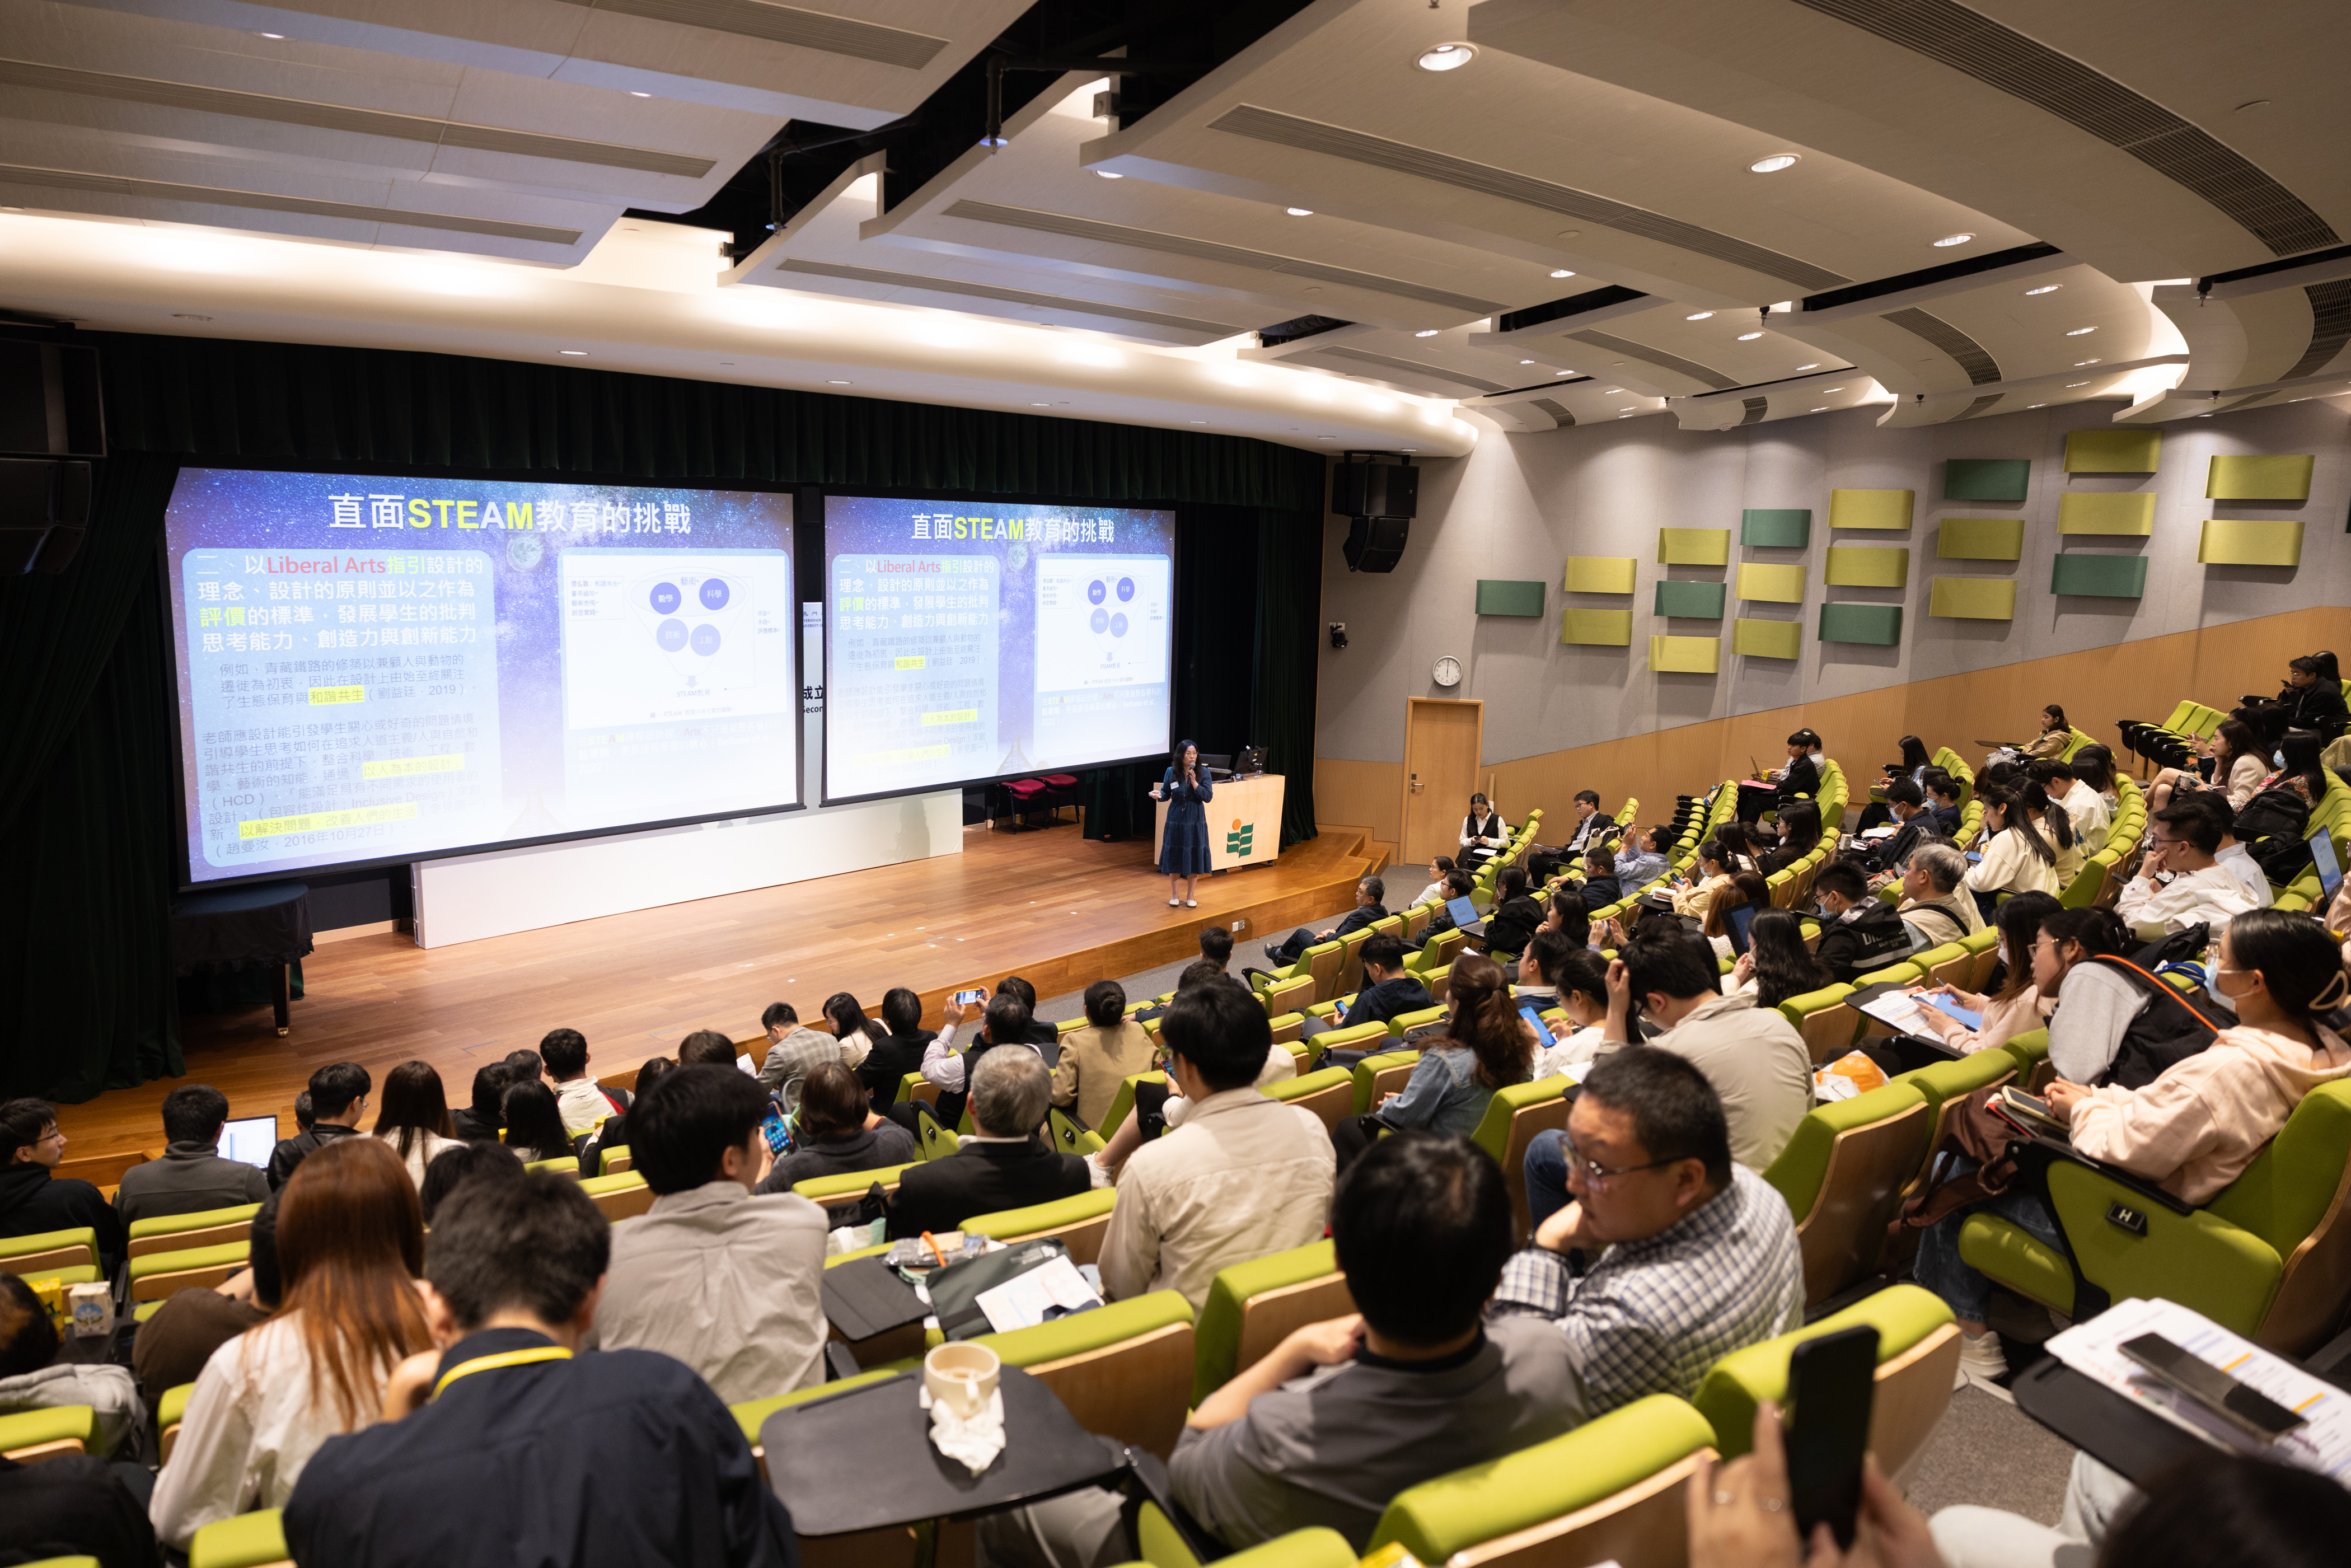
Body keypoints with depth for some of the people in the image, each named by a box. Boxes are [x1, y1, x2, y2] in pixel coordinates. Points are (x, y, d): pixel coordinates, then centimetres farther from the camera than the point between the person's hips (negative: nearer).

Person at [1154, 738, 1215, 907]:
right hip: (1176, 820, 1)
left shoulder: (1203, 772, -5)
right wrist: (1159, 795, -17)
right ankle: (1174, 895, 20)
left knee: (1193, 857, 3)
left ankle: (1190, 896, 18)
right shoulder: (1171, 772, -2)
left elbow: (1208, 797, -10)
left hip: (1196, 821, 0)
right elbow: (1166, 793, 5)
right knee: (1174, 857, 5)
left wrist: (1194, 782, -21)